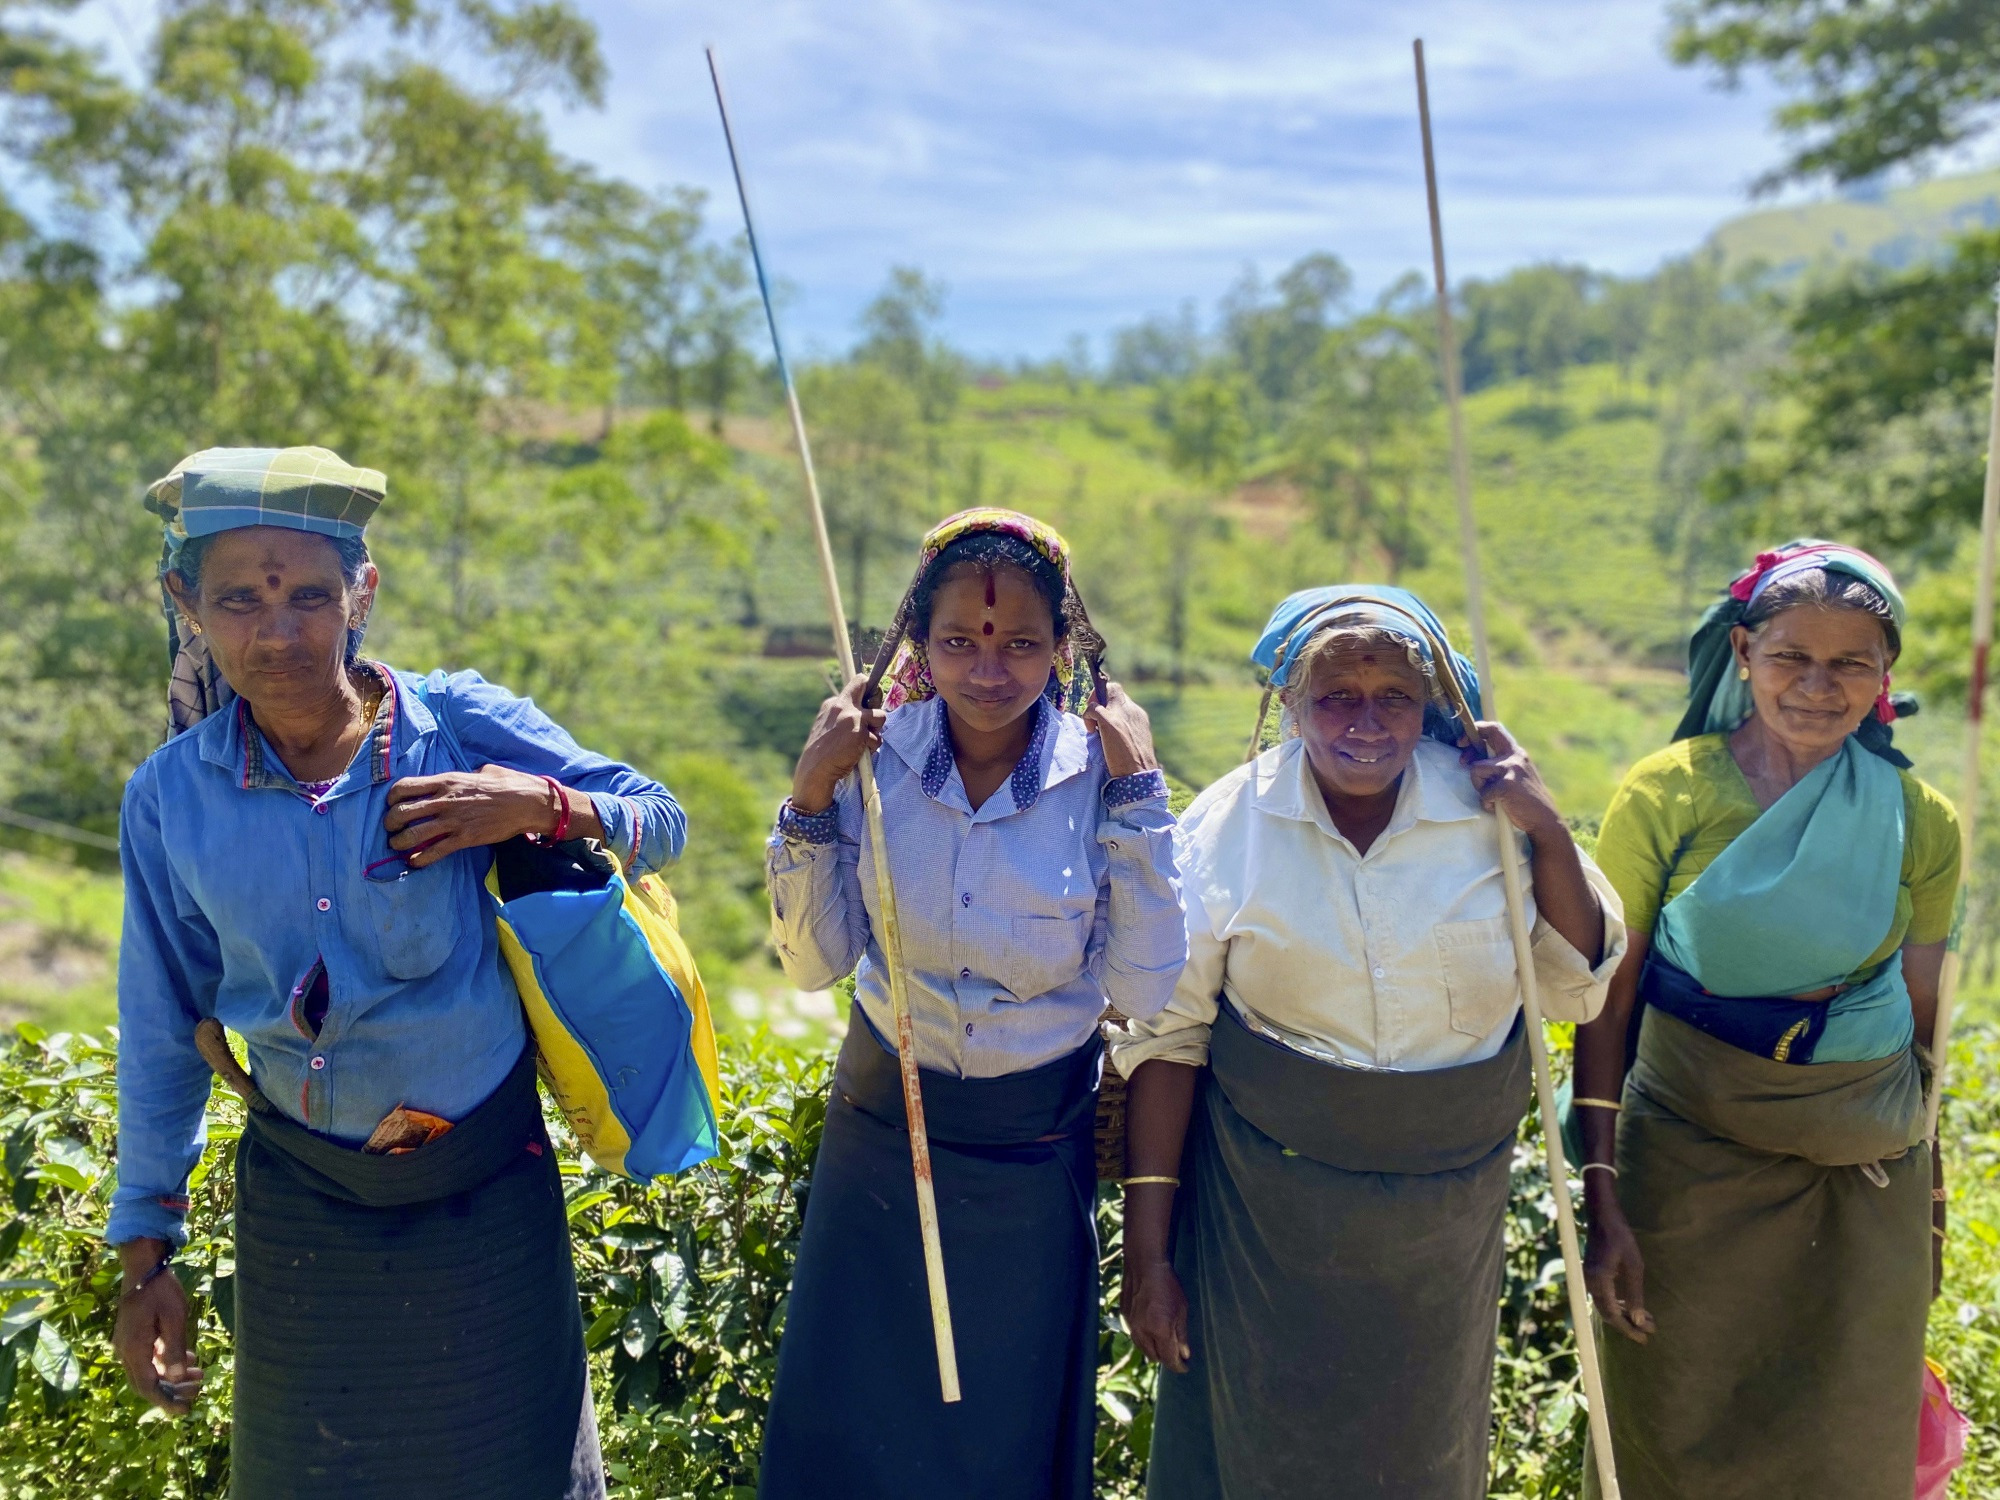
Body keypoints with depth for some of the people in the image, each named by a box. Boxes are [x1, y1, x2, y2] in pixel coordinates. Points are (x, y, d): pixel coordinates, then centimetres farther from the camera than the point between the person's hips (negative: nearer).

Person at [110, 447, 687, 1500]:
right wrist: (145, 1255, 7)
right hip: (298, 1193, 2)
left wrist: (541, 805, -25)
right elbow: (163, 1031, 3)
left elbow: (661, 820, -5)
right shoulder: (170, 797, -6)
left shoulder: (463, 726, -13)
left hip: (485, 1185, -2)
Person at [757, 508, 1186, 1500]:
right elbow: (815, 963, -8)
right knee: (847, 1417, 18)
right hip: (880, 1124, 1)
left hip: (1036, 1145, -1)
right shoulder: (877, 755, -13)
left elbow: (1144, 990, -18)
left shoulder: (1096, 772, -16)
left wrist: (1136, 794, -23)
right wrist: (811, 794, -20)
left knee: (1009, 1420, 20)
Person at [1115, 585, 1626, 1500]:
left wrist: (1548, 834, -14)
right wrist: (1147, 1251, -9)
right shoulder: (1227, 827, -11)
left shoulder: (1485, 812, -6)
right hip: (1268, 1203, -2)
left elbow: (1577, 990, -1)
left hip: (1448, 1209, 2)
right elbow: (1165, 1037, -9)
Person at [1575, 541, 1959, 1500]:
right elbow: (1606, 998, -9)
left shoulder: (1919, 822, -3)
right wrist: (1602, 1196, -12)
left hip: (1862, 1170, 2)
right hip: (1690, 1151, -2)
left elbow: (1916, 1015, 6)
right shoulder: (1667, 793, -11)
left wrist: (1915, 1194, 11)